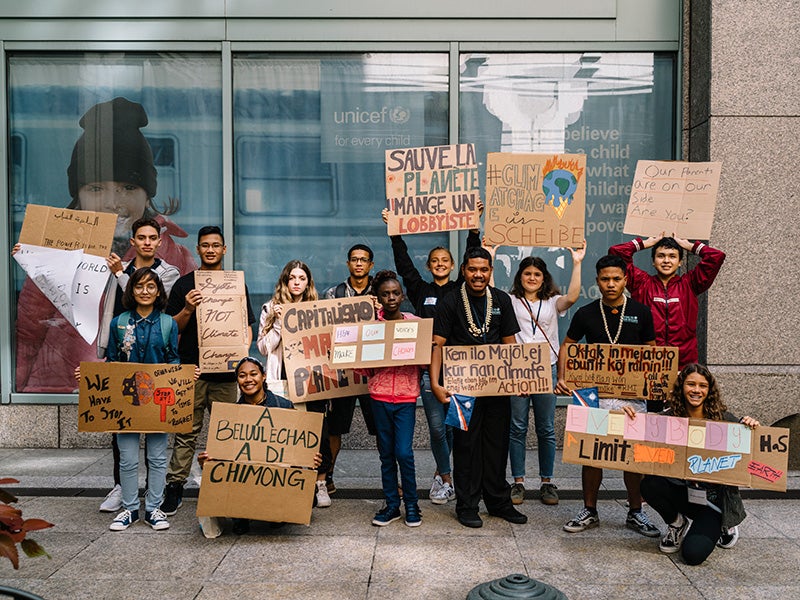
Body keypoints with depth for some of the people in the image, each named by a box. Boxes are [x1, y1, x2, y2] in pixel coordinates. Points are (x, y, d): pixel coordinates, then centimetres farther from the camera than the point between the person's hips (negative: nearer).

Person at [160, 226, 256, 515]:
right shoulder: (184, 284, 8)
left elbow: (247, 326, 12)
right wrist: (188, 310, -14)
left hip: (225, 371, 1)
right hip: (191, 368, -1)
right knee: (187, 432, 1)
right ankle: (174, 488, 9)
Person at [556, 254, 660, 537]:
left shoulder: (641, 312, 3)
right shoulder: (586, 313, 2)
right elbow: (567, 345, 9)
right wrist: (562, 377, -5)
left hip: (632, 394, 0)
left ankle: (635, 513, 22)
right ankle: (589, 511, 19)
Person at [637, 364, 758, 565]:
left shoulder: (723, 419, -7)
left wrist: (753, 430, -23)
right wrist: (631, 421, -26)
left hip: (713, 498, -2)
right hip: (680, 491, 2)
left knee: (693, 553, -19)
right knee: (649, 484, -29)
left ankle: (724, 526, 17)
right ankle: (677, 524, 4)